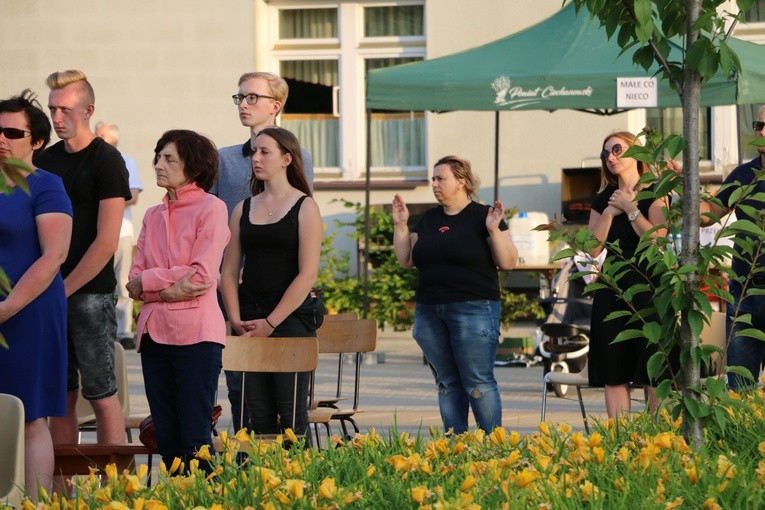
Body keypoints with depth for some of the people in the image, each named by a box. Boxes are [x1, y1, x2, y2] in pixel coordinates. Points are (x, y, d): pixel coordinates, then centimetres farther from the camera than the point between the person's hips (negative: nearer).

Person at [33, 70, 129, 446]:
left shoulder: (106, 161, -6)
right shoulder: (45, 160, 13)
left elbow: (106, 242, -11)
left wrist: (65, 289, -12)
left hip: (90, 292, -6)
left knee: (100, 393, -5)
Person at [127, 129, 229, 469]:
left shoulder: (211, 208, -2)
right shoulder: (153, 216, 16)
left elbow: (202, 275, -12)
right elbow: (135, 281, 9)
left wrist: (146, 281, -5)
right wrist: (167, 291, -10)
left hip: (195, 334, -6)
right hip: (155, 332, 6)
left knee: (195, 440, -8)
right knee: (166, 439, 6)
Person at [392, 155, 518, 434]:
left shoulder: (482, 216, -2)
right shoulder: (428, 220, 15)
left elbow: (508, 263, -7)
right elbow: (406, 260, 17)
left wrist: (494, 230, -19)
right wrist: (400, 224, 8)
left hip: (473, 309, -6)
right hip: (429, 312, 6)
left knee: (478, 383, -7)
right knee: (447, 383, 9)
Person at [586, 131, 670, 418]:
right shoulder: (603, 200, 15)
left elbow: (657, 237, -14)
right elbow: (593, 249, 4)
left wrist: (629, 208, -8)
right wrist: (610, 212, -4)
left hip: (647, 288, -5)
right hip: (611, 290, 5)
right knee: (613, 376, 2)